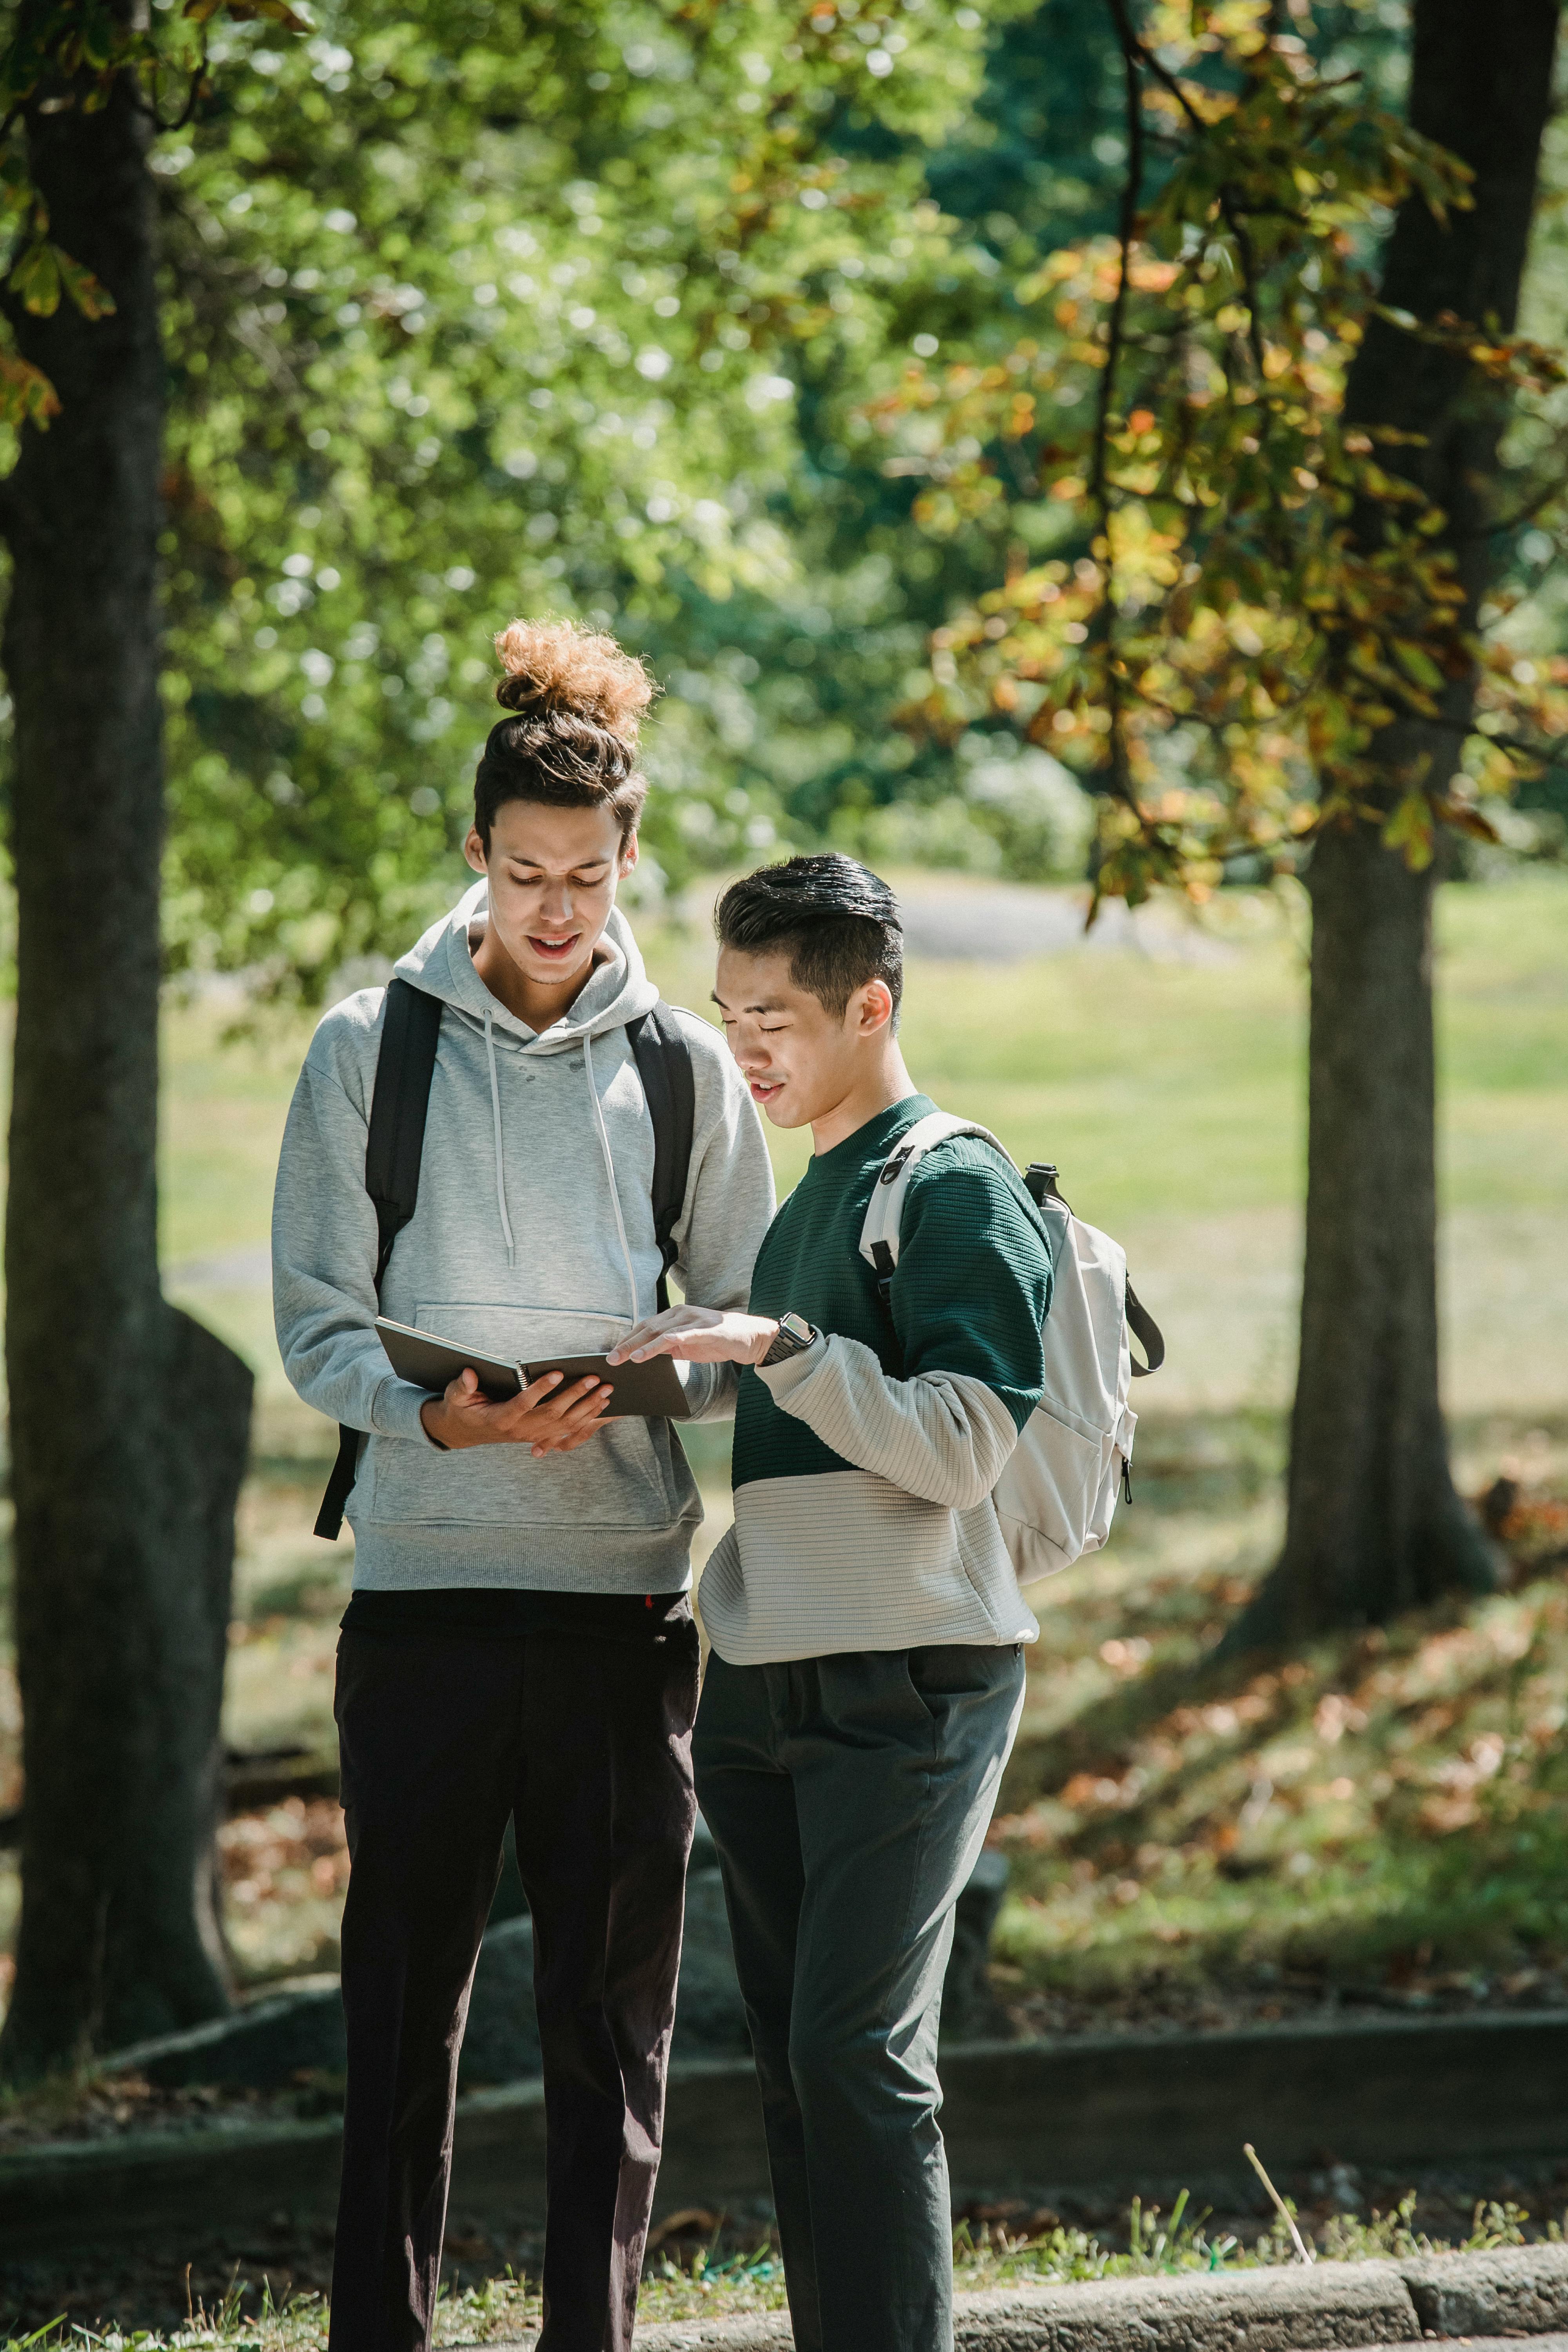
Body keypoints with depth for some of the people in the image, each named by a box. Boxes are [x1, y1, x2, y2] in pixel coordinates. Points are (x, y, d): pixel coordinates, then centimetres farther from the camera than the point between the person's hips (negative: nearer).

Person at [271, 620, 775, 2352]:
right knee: (402, 2002, 2)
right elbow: (316, 1320, 2)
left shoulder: (688, 1069, 8)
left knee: (613, 2015, 3)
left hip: (626, 1590, 1)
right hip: (425, 1582, -1)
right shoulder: (373, 1050, 4)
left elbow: (743, 1331, 10)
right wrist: (437, 1417, -17)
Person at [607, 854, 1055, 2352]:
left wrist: (779, 1348, -21)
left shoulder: (954, 1187, -6)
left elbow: (961, 1444, -15)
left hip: (906, 1681, -8)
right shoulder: (805, 1201, 20)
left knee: (857, 2055, -13)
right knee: (794, 2061, 6)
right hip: (768, 1689, 8)